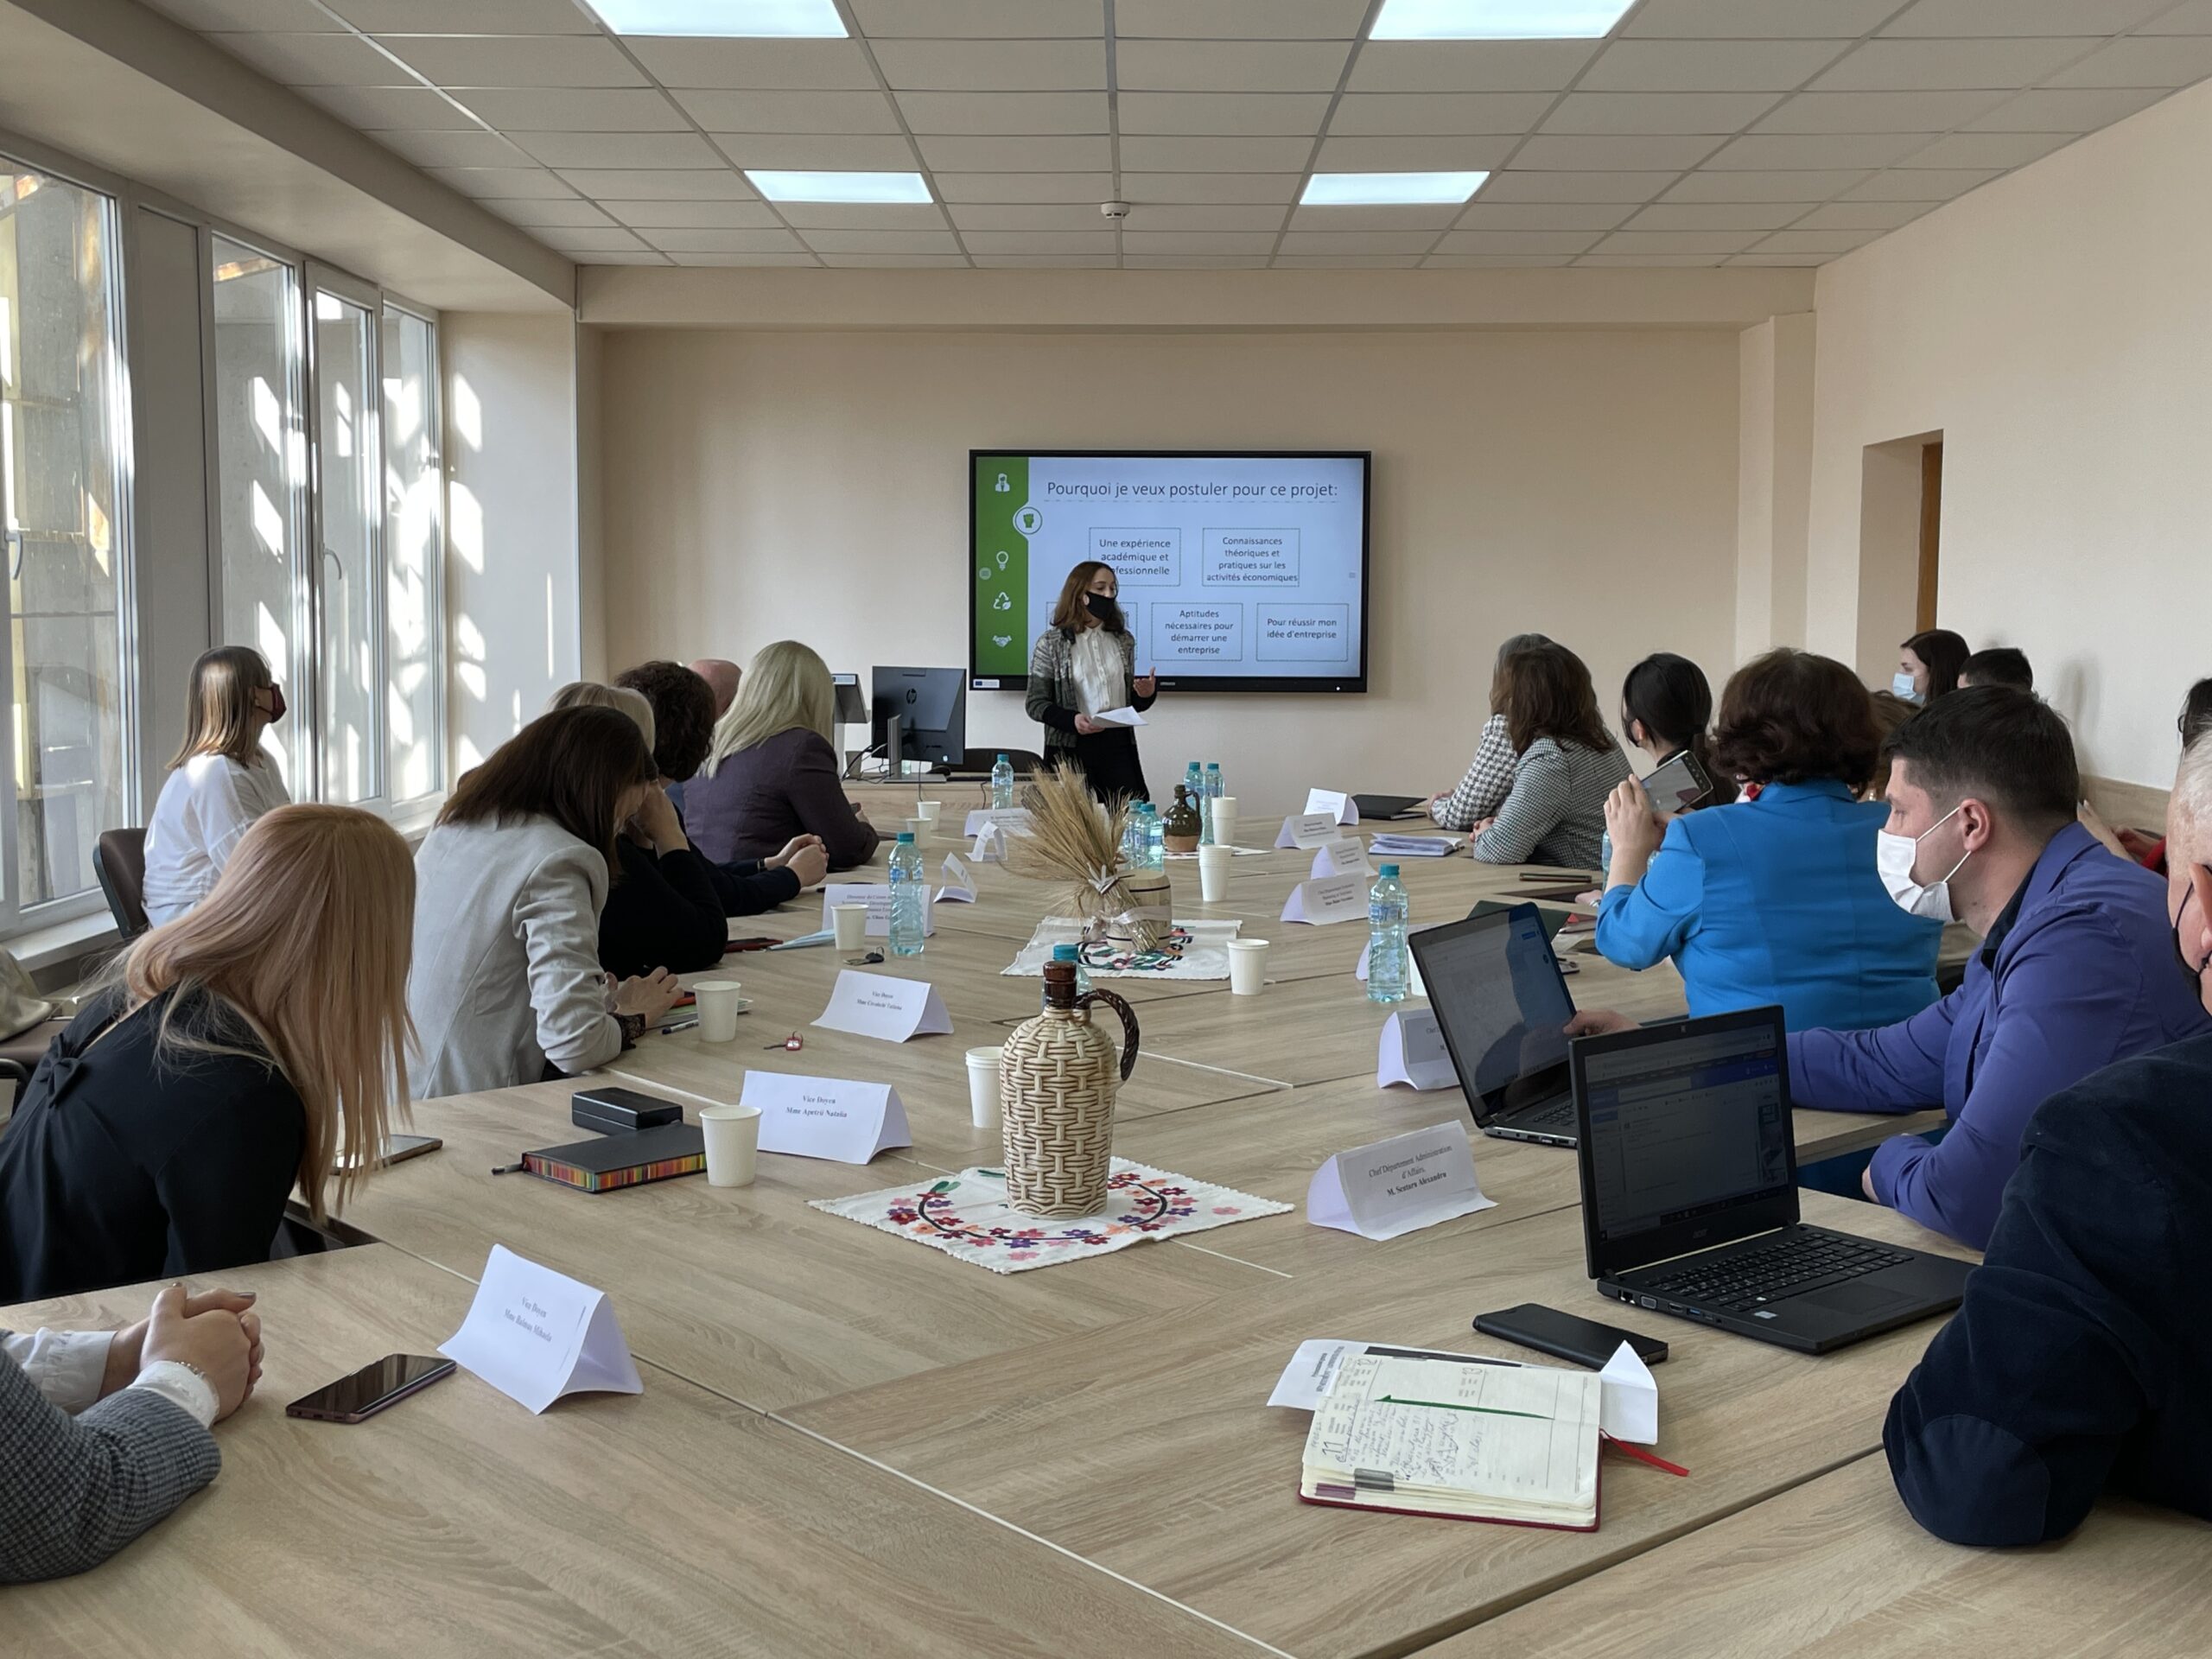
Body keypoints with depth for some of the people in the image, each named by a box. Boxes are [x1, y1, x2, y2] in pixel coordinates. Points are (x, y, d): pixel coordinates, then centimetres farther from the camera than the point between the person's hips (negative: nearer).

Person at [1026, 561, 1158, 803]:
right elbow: (1036, 705, -2)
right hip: (1072, 749, -3)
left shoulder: (1124, 640, 12)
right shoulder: (1051, 643, 0)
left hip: (1119, 746, 3)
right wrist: (1072, 720, -20)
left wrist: (1145, 695, -3)